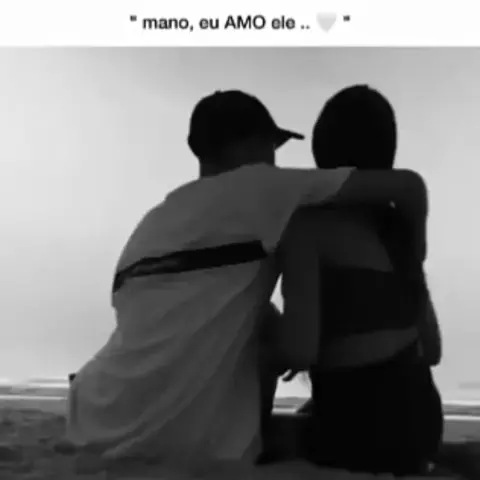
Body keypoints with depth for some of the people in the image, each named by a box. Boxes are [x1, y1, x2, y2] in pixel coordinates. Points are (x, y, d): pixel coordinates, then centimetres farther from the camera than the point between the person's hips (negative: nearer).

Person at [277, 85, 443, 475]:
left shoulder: (309, 221, -12)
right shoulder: (396, 225, 9)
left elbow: (301, 347, -21)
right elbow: (432, 348, 12)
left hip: (359, 421, -7)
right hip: (416, 409, 7)